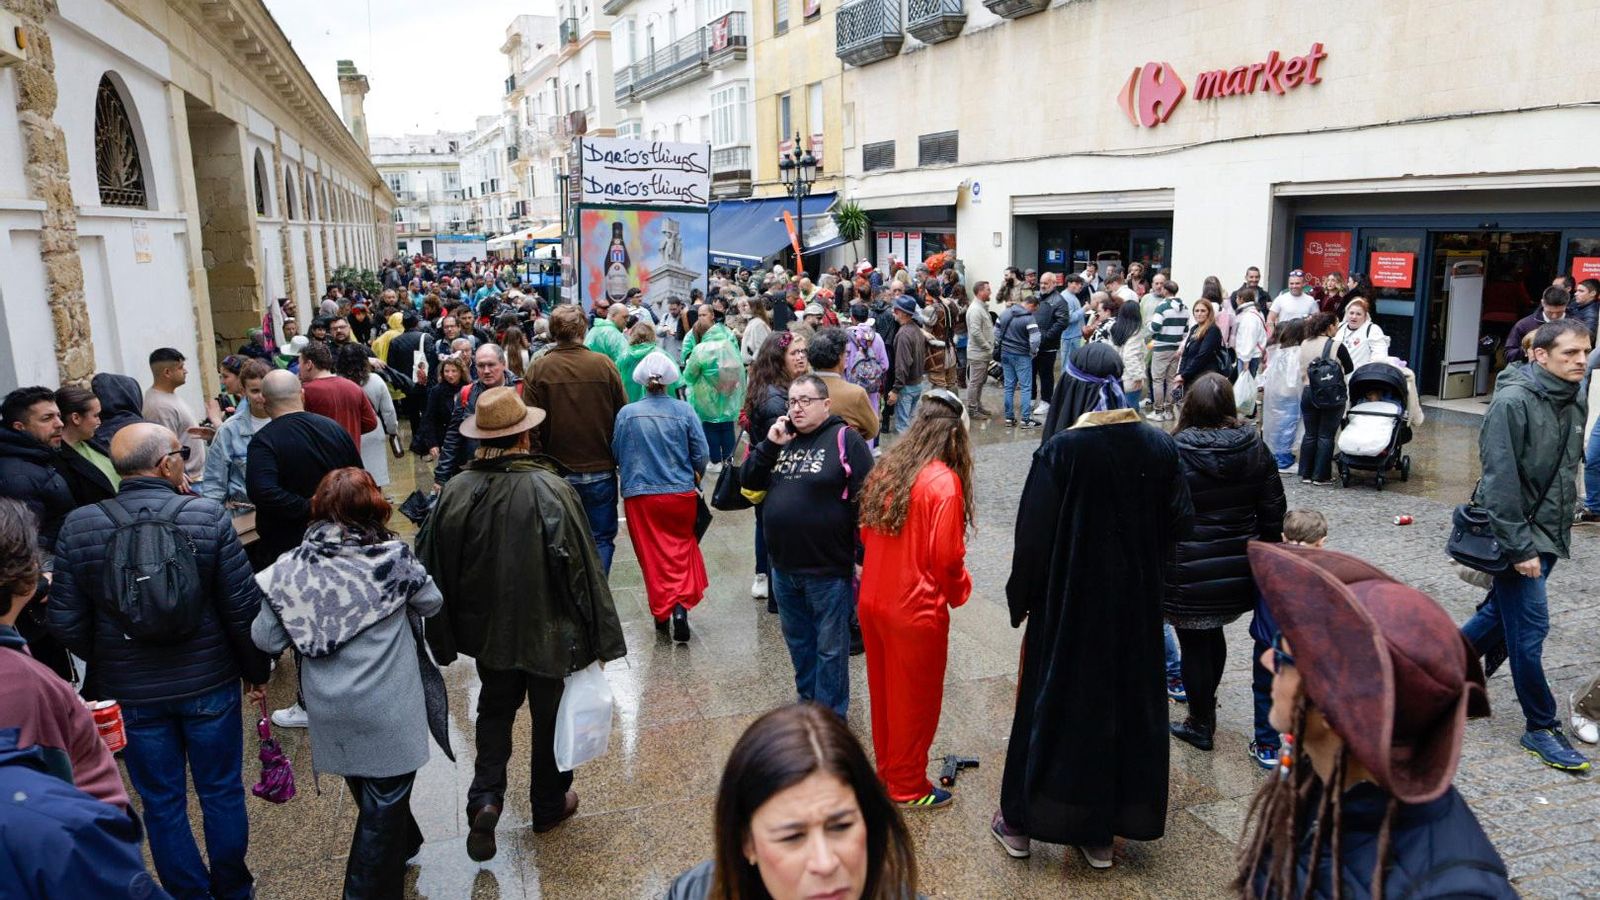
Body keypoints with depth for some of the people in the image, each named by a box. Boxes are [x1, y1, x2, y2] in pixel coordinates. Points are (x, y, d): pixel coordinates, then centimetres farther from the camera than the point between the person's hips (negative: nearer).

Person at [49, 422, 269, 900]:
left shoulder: (77, 526, -10)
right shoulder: (209, 516, -17)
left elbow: (66, 622, -6)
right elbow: (244, 607, -14)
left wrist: (103, 665, 14)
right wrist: (256, 668, 2)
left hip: (130, 693, 1)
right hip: (209, 682, -1)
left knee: (162, 803, 17)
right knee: (222, 792, 17)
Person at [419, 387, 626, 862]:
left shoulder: (456, 490, -14)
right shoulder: (551, 490, -24)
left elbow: (436, 567, -4)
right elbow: (583, 568, -19)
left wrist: (446, 636, 11)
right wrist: (600, 639, -6)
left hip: (488, 630, 3)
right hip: (547, 631, -3)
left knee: (495, 708, 27)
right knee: (550, 716, 19)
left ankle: (485, 796, 12)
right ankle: (549, 805, 36)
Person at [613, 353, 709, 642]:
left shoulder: (627, 413, -6)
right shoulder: (684, 411, -8)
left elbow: (617, 454, 4)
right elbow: (701, 454, -4)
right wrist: (695, 477, 16)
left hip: (640, 495, 0)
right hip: (681, 493, 0)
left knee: (653, 555, 12)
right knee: (682, 548, 16)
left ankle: (662, 613, 19)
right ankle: (680, 604, -1)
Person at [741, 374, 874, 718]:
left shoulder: (844, 439, -11)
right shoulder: (782, 438, 10)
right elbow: (750, 481, 7)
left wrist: (862, 557, -16)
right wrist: (769, 444, -7)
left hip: (829, 569, -7)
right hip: (784, 567, 7)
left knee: (830, 647, 7)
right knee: (797, 640, 21)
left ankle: (831, 715, 21)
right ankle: (808, 699, 39)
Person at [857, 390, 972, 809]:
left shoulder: (885, 469, 0)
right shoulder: (943, 482, -20)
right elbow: (946, 557, -17)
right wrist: (960, 591, 1)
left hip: (873, 600, 7)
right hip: (916, 609, -6)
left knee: (884, 689, 22)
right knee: (915, 697, 12)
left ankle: (887, 770, 39)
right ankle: (907, 787, 27)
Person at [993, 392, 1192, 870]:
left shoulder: (1060, 450, -18)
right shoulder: (1161, 448, -7)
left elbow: (1033, 534, -15)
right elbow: (1179, 522, 0)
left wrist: (1020, 597, -2)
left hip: (1067, 602, -3)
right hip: (1138, 605, 3)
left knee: (1051, 704, 12)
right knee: (1128, 702, 16)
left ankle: (1019, 821, 25)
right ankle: (1102, 834, 27)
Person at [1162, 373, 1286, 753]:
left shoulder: (1174, 453, -16)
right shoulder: (1255, 448, -1)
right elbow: (1273, 509, 5)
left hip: (1189, 574, -5)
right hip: (1238, 567, 5)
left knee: (1194, 643, 9)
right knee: (1214, 633, 24)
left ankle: (1200, 725, 22)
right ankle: (1206, 705, 43)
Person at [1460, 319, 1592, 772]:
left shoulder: (1572, 403, 7)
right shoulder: (1513, 401, -18)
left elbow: (1567, 470, 18)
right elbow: (1500, 480, -21)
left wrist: (1560, 528, 16)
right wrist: (1519, 548, -21)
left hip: (1549, 534, 8)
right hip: (1518, 534, -8)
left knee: (1502, 612, 17)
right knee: (1529, 629, -2)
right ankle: (1541, 728, 10)